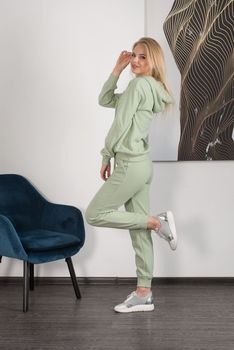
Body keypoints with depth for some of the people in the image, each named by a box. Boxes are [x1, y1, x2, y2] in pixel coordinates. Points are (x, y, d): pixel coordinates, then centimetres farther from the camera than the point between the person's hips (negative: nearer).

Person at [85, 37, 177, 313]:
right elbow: (105, 100, 22)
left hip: (130, 165, -10)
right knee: (139, 231, 7)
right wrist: (117, 69, 14)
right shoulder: (151, 88, 18)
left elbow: (121, 123, -13)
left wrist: (106, 157, -3)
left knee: (94, 215, -3)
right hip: (141, 165, 10)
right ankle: (143, 294, 10)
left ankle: (158, 222, -2)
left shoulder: (139, 84, -11)